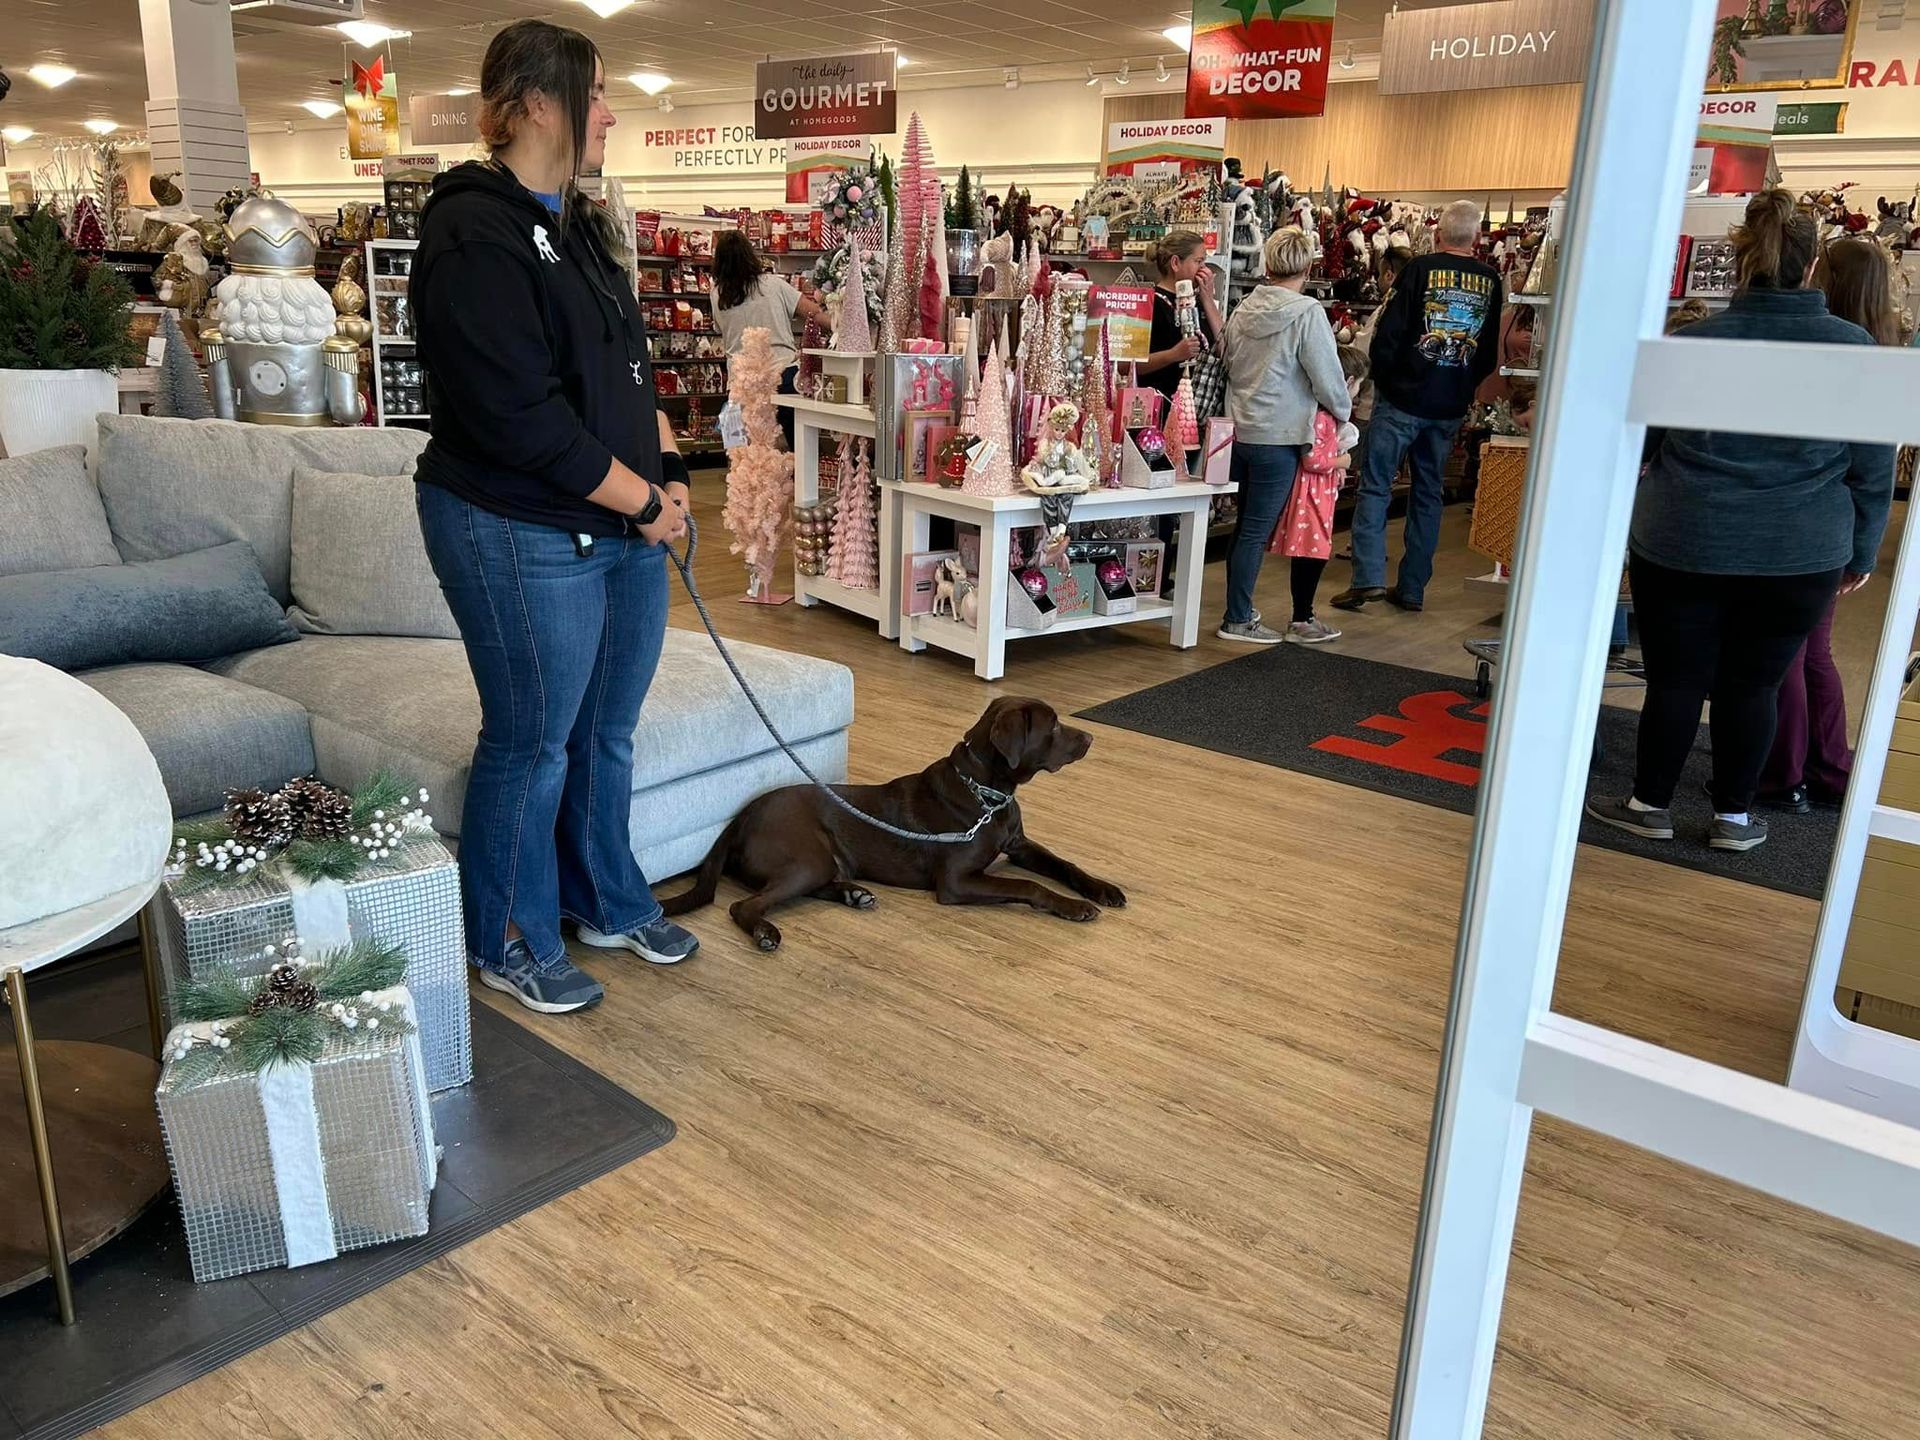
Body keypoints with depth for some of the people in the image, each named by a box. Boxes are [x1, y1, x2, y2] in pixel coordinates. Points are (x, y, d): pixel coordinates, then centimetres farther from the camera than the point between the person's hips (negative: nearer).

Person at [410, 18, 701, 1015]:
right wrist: (643, 500, -15)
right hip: (524, 539, -8)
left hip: (624, 527, 9)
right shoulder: (474, 234, -16)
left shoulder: (579, 225, 14)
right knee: (531, 745, 4)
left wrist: (668, 467, 2)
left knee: (607, 734, 18)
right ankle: (510, 944, 24)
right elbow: (518, 417, -22)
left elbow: (632, 368, 18)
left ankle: (607, 903, 36)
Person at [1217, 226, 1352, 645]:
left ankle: (1239, 610, 25)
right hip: (1278, 438, -6)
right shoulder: (1307, 312, -12)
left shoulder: (1245, 308, 5)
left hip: (1239, 432, 6)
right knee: (1257, 531, 0)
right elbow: (1327, 376, -10)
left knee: (1246, 526, 16)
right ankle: (1237, 620, 6)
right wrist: (1343, 410, 9)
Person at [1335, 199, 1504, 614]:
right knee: (1428, 492, 11)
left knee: (1375, 484, 0)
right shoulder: (1490, 280, 5)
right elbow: (1492, 351, 11)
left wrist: (1383, 381, 6)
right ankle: (1413, 588, 14)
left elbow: (1387, 334, -9)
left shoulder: (1422, 269, -8)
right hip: (1451, 407, 4)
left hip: (1403, 397, -4)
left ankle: (1369, 577, -12)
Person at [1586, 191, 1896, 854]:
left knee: (1676, 680, 9)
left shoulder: (1693, 341, -6)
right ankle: (1733, 817, 24)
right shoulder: (1855, 349, -2)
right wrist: (1861, 553, 14)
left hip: (1682, 545, -1)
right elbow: (1873, 471, 3)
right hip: (1800, 556, 1)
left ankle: (1650, 805, 22)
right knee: (1752, 685, 12)